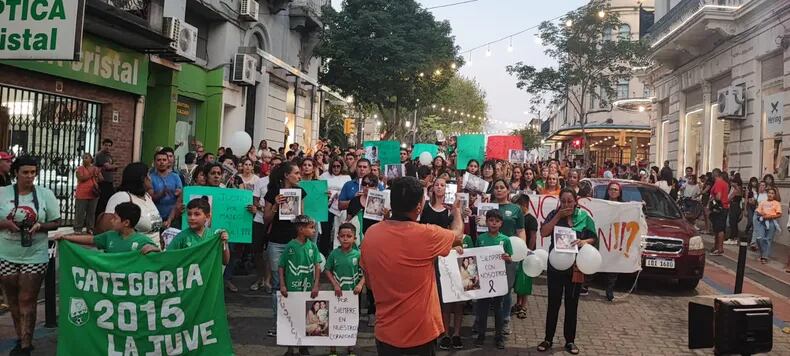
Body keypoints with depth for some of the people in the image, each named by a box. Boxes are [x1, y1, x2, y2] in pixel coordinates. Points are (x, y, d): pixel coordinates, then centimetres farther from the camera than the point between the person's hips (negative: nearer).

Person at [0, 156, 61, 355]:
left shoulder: (46, 194, 0)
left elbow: (56, 223, 3)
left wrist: (39, 226, -16)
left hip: (35, 256, -2)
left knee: (27, 301, -1)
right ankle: (21, 340, 25)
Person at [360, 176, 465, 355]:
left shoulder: (371, 234, -7)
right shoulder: (425, 235, -19)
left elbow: (369, 281, 6)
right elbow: (457, 235, 4)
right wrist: (457, 211, 23)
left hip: (385, 332, 4)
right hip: (420, 333, -4)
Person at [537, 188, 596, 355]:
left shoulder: (584, 217, -1)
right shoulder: (554, 214, 0)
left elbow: (594, 238, 3)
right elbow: (543, 232, -12)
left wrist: (585, 241, -19)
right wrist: (558, 216, -18)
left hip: (575, 266, 0)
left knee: (572, 304, 9)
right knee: (553, 303, 6)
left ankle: (570, 341, 20)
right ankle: (548, 339, 17)